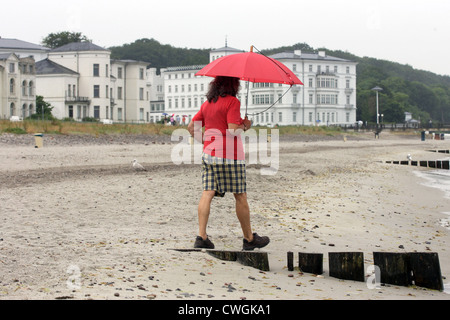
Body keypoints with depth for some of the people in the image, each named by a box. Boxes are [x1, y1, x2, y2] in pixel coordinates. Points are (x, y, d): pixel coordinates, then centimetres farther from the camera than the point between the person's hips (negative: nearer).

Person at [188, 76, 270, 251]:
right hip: (229, 155, -7)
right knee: (240, 196, 3)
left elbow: (192, 127, 15)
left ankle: (201, 236, -6)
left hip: (208, 154, 7)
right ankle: (249, 238, 12)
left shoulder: (207, 104, 13)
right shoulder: (232, 102, -10)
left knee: (207, 193, 2)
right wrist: (245, 125, -1)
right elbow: (233, 130, -19)